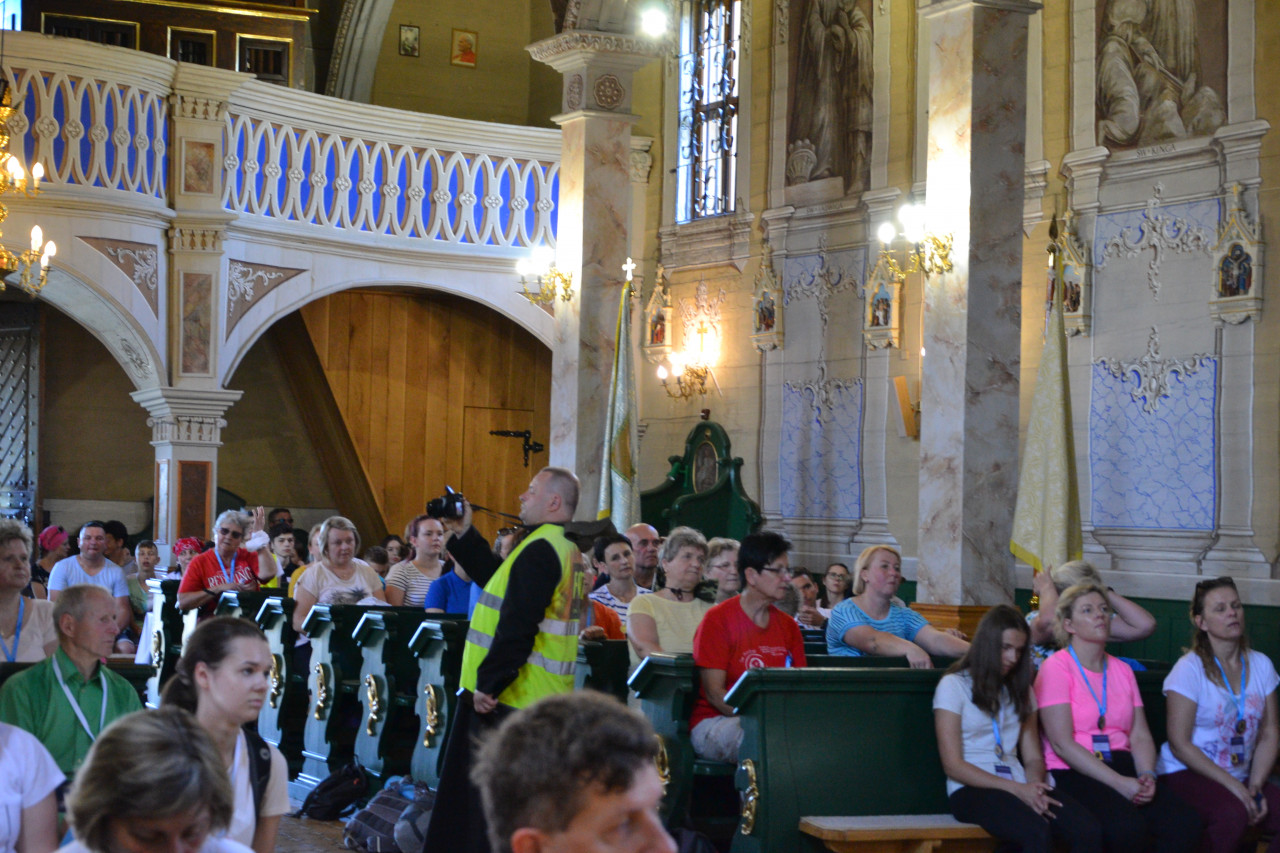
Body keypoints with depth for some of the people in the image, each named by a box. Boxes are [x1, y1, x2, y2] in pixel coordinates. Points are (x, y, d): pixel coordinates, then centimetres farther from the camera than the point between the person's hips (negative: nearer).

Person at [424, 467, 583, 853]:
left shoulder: (539, 550, -18)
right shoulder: (566, 547, 15)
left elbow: (517, 624, -24)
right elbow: (499, 581, 22)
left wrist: (489, 682, -21)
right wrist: (464, 535, 21)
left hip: (512, 699, -10)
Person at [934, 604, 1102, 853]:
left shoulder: (1019, 689, 22)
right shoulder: (953, 685, 3)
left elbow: (1033, 758, 17)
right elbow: (952, 765, -5)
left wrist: (1035, 788, -8)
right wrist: (1017, 789, -13)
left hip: (1021, 787, 6)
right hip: (972, 789, -6)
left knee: (1089, 832, -25)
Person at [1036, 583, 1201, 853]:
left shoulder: (1122, 671, 20)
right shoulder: (1056, 668, -2)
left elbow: (1140, 735, 12)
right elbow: (1062, 744, -11)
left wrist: (1147, 775, -10)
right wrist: (1119, 783, -17)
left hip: (1122, 767, 6)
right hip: (1073, 774, -6)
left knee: (1186, 825, -21)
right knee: (1128, 827, -35)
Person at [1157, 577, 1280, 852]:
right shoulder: (1190, 668, -8)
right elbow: (1179, 744, -12)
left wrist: (1255, 787, -8)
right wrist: (1233, 786, -17)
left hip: (1239, 777, 5)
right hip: (1186, 774, -5)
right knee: (1232, 812, -35)